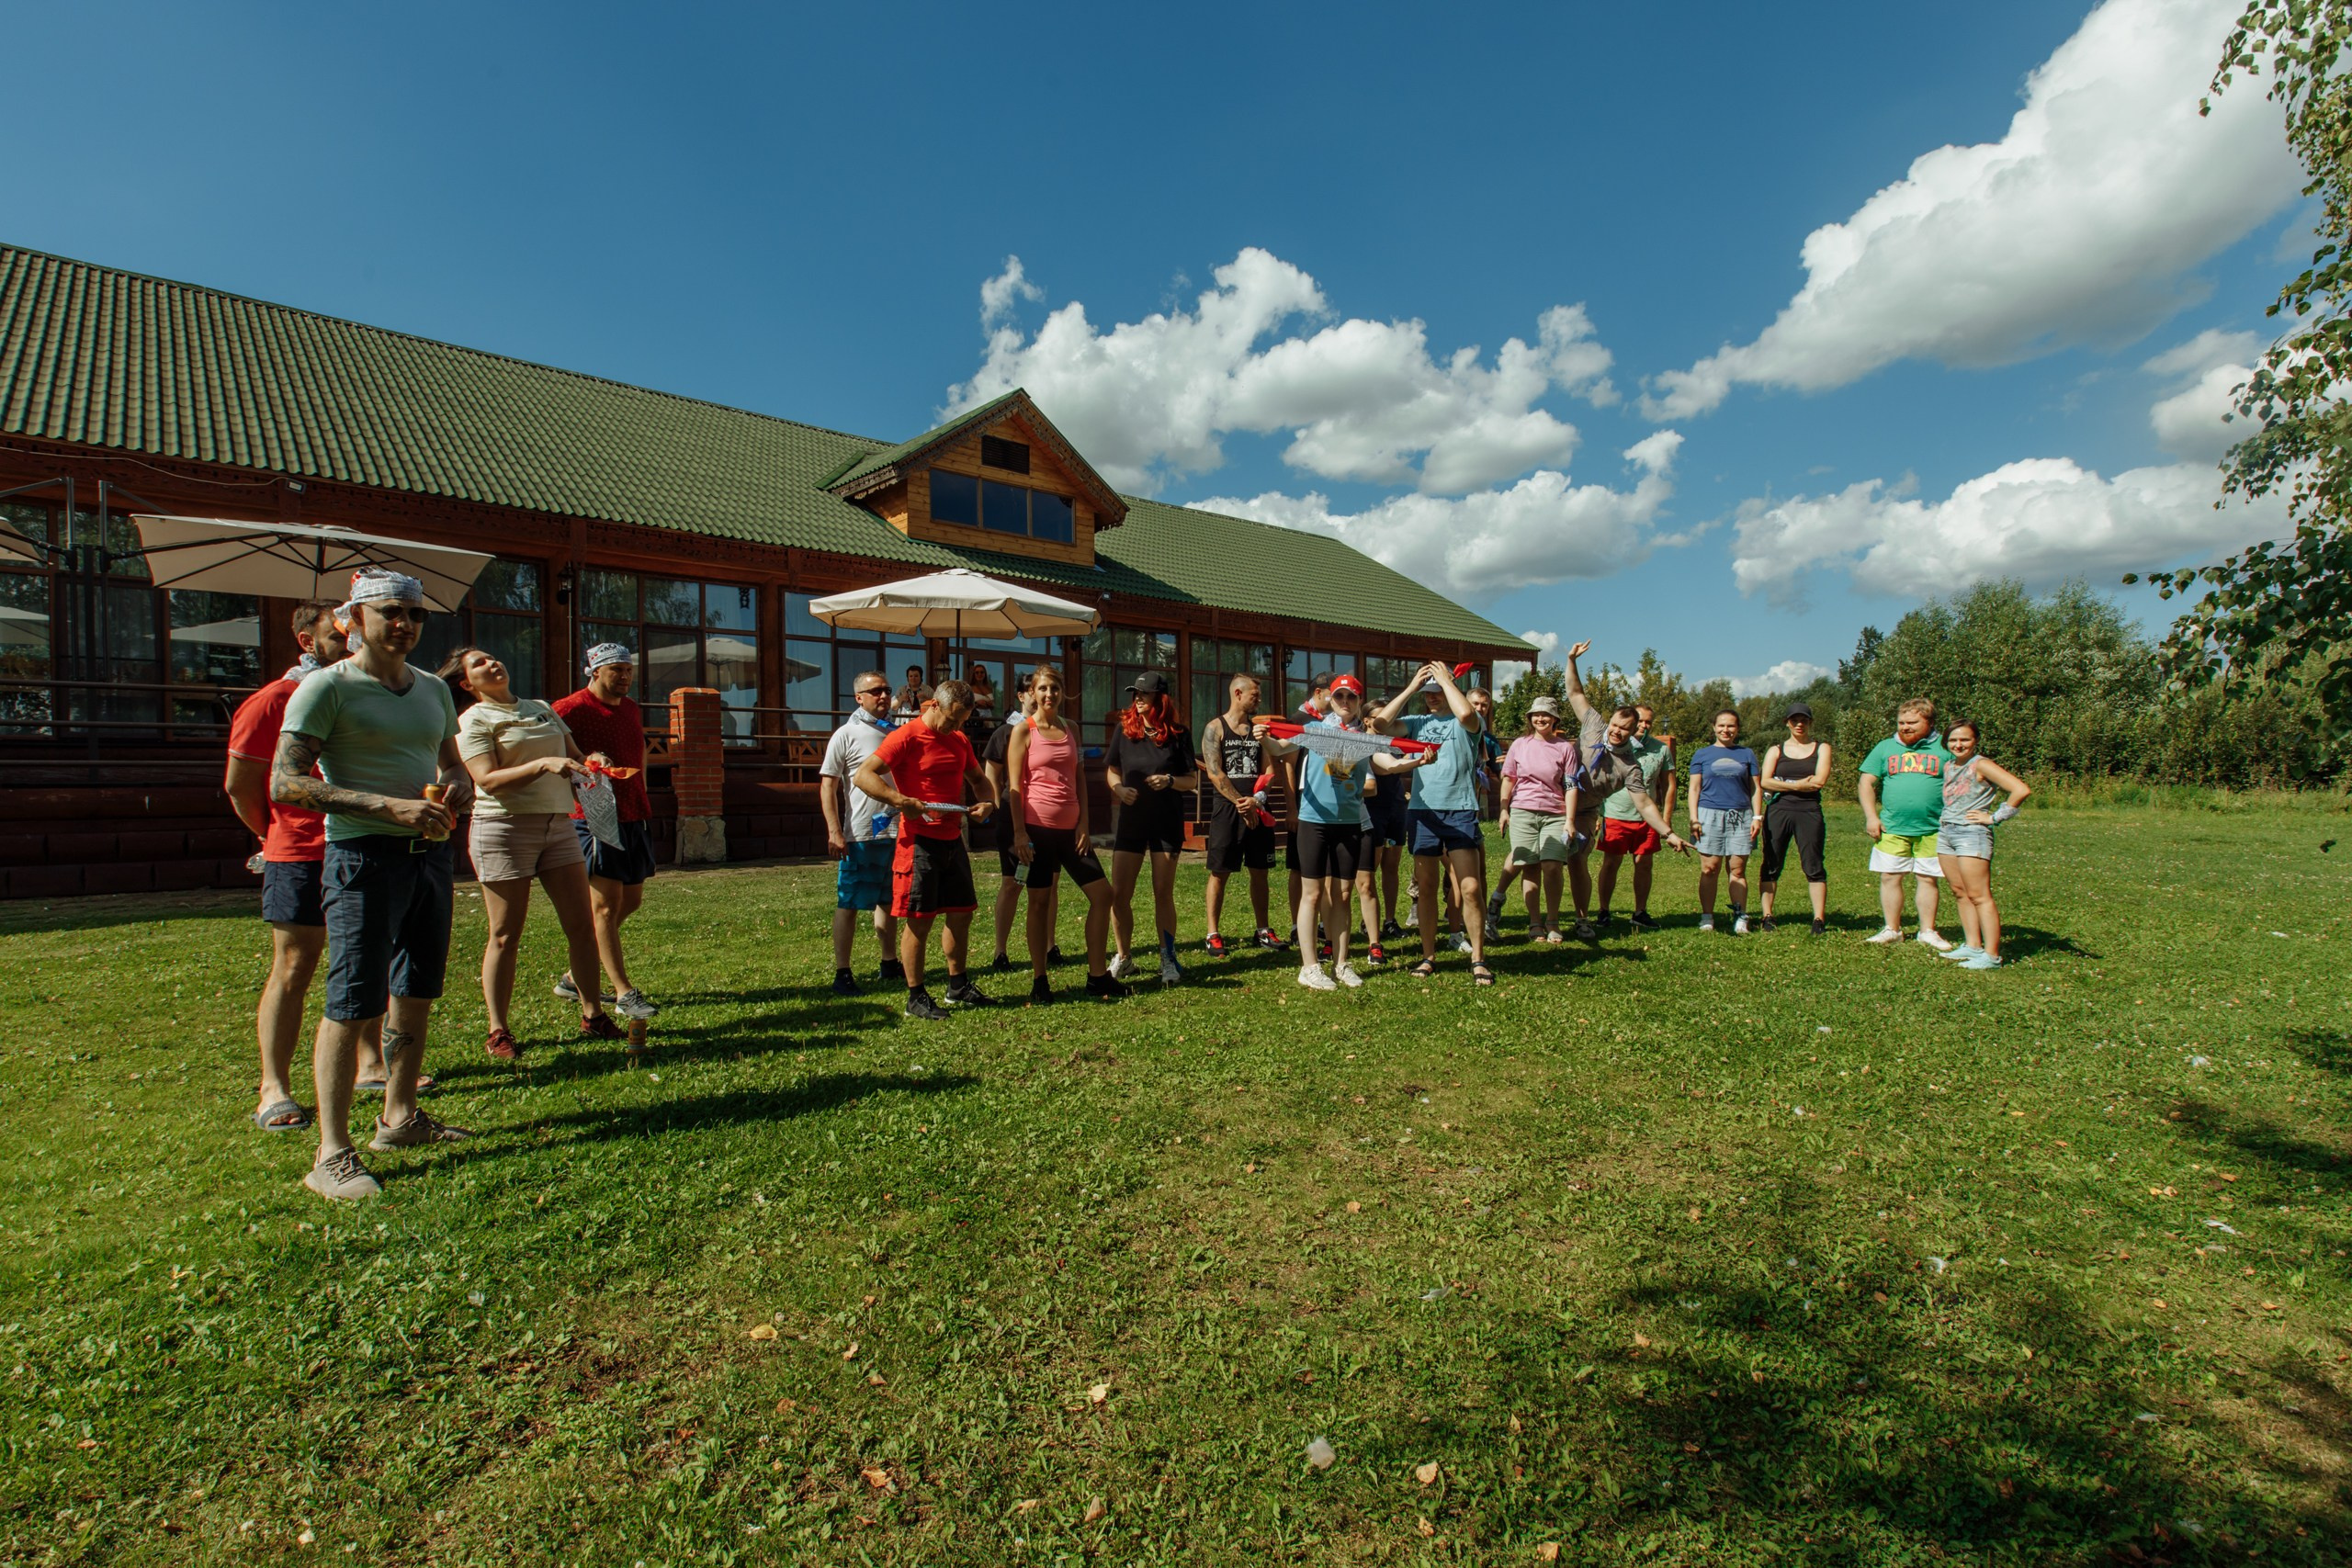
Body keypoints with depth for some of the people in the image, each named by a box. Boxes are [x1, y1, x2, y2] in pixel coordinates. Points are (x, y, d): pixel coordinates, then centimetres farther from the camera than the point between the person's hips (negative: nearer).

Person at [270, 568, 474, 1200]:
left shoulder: (433, 689, 15)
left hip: (431, 852, 7)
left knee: (417, 994, 14)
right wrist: (389, 805, -24)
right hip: (363, 857, -7)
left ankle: (400, 1117, 28)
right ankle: (332, 1154, 1)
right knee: (353, 1003, -6)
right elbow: (285, 782, -14)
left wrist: (456, 785, 0)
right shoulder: (327, 687, -6)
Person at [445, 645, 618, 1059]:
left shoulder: (542, 708, 18)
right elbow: (489, 780, -13)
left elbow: (574, 755, 21)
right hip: (505, 827, -5)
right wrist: (543, 764, -25)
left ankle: (593, 1017, 13)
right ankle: (498, 1032, 12)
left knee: (582, 925, 3)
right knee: (506, 936, 1)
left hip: (558, 823, 5)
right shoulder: (473, 721, -1)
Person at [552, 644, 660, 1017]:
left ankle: (576, 978, 25)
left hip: (635, 816, 9)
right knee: (606, 903, -6)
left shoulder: (632, 709, 16)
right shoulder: (571, 709, -8)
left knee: (631, 901, 12)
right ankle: (624, 992, -1)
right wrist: (584, 760, -27)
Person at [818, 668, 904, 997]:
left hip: (896, 831, 6)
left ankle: (889, 964, 28)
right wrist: (834, 831, -15)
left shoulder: (896, 733, 12)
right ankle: (842, 973, 7)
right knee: (848, 903, 0)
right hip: (860, 834, -6)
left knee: (889, 901, 16)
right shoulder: (846, 735, -5)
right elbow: (827, 786, -7)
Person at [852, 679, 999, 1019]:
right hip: (919, 841, -8)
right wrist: (901, 801, -29)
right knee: (918, 920, -2)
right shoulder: (906, 737, -11)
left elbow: (978, 778, 25)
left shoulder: (959, 740, 13)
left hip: (953, 840, 8)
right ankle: (916, 998, 9)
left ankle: (958, 986, 28)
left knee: (961, 914, 13)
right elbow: (864, 775, -18)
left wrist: (988, 802, 4)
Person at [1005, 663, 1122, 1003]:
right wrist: (1019, 833, -12)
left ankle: (1097, 977, 12)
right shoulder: (1023, 730, -2)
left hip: (1070, 827, 5)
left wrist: (1084, 824, 3)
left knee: (1101, 894, 1)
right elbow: (1015, 785, -6)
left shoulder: (1070, 729, 11)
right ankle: (1039, 981, 14)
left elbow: (1080, 778, 12)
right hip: (1037, 827, -5)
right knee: (1040, 901, 2)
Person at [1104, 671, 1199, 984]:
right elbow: (1111, 770, 11)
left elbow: (1193, 779, 2)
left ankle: (1168, 960, 15)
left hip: (1167, 823, -2)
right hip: (1130, 820, 2)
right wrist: (1119, 788, -10)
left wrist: (1169, 781, -17)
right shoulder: (1124, 729, 2)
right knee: (1118, 894, 0)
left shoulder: (1177, 734, -2)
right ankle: (1123, 958, 18)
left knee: (1163, 894, 3)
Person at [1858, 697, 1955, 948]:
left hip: (1932, 829, -1)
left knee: (1927, 879, 5)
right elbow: (1866, 782, 9)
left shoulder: (1944, 747, 5)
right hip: (1892, 828, 1)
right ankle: (1892, 929, 13)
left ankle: (1927, 931, 17)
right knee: (1890, 877, 2)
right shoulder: (1885, 747, 10)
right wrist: (1871, 817, 1)